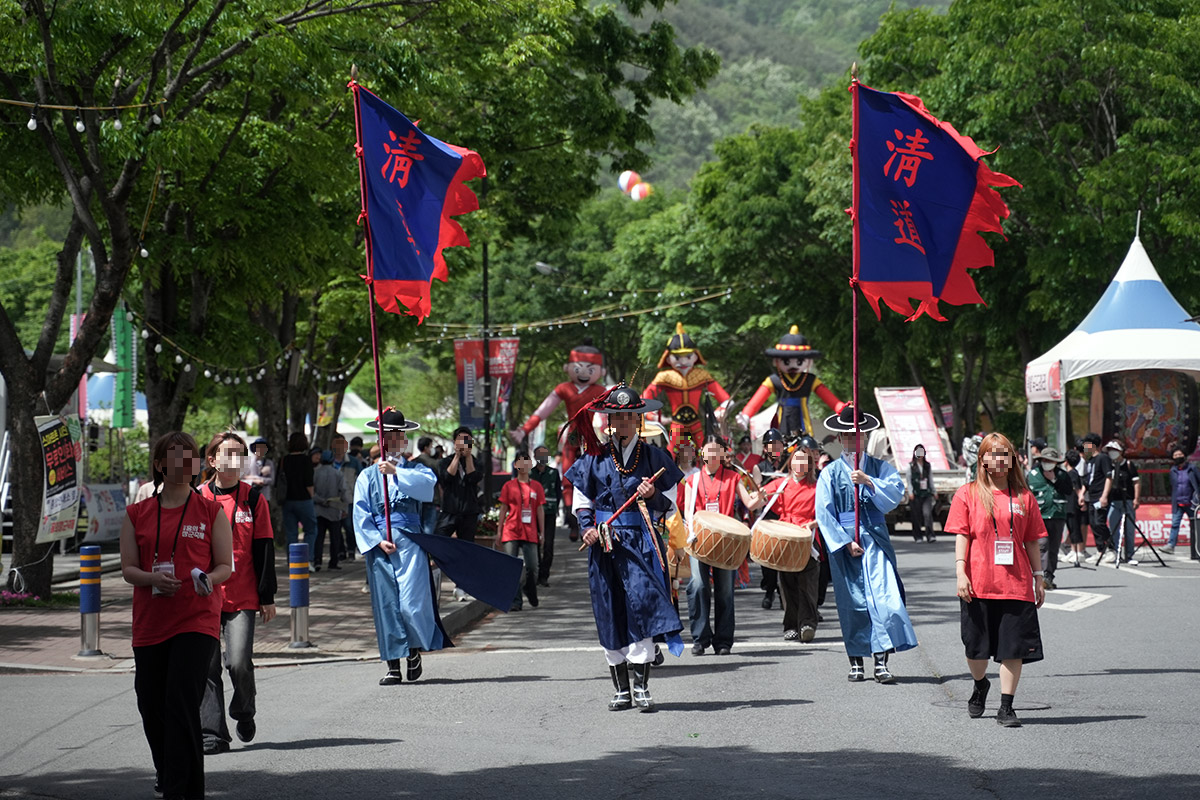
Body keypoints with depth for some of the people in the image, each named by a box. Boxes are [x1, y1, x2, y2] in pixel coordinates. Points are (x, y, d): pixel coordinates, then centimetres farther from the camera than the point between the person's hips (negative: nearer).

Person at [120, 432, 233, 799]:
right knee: (151, 708, 9)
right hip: (150, 623, 3)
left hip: (197, 621, -3)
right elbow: (128, 569, 6)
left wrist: (209, 580, -19)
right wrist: (152, 578, -15)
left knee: (181, 705, -15)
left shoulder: (211, 512, 4)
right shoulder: (137, 514, 9)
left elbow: (226, 566, 4)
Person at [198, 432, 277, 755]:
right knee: (207, 666, -2)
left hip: (242, 598, -1)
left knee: (239, 662, -12)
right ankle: (212, 732, 5)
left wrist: (267, 596, 2)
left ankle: (244, 713, 17)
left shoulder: (253, 498, 5)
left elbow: (264, 548, 5)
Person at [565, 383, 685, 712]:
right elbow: (580, 500, 15)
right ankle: (621, 689, 12)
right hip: (605, 543, 2)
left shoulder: (653, 456, 6)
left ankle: (641, 687, -12)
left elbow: (671, 501, 9)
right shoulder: (595, 458, 9)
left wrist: (654, 495, -12)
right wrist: (587, 527, -2)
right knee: (609, 611, 4)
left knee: (641, 602, -15)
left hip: (641, 540, -2)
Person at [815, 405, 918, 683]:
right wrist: (845, 542, -9)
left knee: (883, 595, -12)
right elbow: (824, 513, -1)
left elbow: (897, 491, -7)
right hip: (843, 541, 0)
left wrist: (868, 481, -17)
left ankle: (881, 662, -13)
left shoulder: (880, 467, 10)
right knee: (852, 601, 0)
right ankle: (856, 662, 8)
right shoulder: (831, 473, 6)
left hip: (875, 538, 0)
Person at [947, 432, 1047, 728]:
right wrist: (961, 572, -11)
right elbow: (961, 536, -1)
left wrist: (1038, 578, 11)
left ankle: (1006, 707, 4)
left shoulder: (1024, 497, 9)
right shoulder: (967, 494, 4)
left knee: (1013, 647, -3)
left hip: (1016, 585, 1)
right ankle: (980, 686, 37)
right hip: (978, 585, -1)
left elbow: (1032, 541, 12)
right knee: (976, 647, 8)